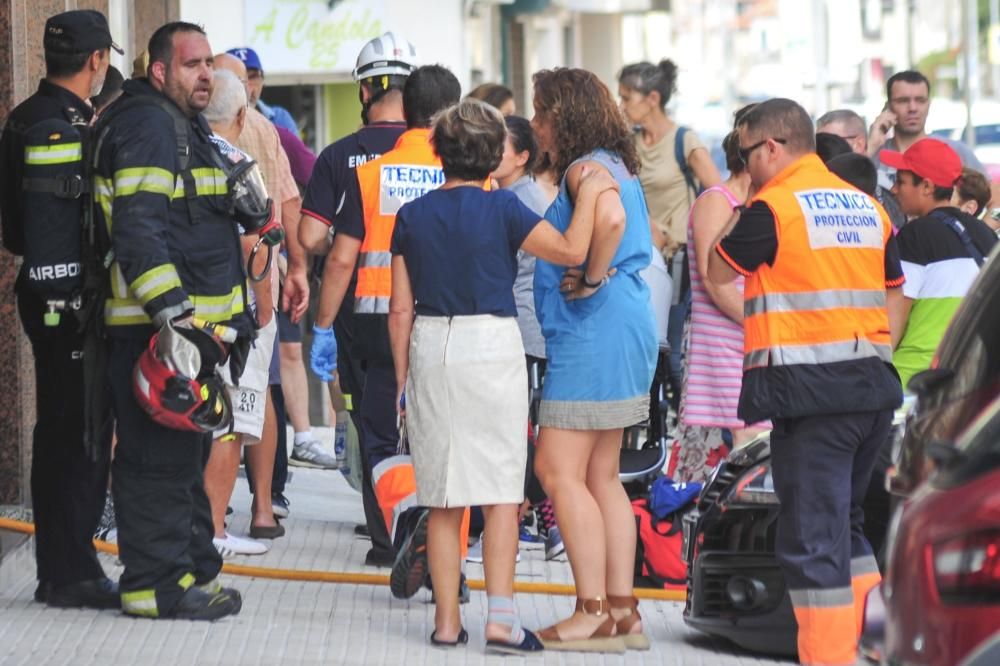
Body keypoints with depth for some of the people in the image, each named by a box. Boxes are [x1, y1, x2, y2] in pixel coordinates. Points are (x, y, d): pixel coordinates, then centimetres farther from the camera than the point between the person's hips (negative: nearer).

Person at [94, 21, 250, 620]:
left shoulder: (189, 128, 21)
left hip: (194, 322, 11)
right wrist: (173, 313, -27)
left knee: (188, 453, 16)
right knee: (161, 456, -8)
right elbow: (137, 228, -22)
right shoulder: (146, 124, -13)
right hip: (156, 325, -11)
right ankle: (157, 582, -6)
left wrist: (233, 319, 29)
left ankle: (193, 569, 25)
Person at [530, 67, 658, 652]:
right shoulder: (618, 166, 16)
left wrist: (592, 278, -21)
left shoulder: (586, 169, -13)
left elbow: (610, 217, -35)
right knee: (601, 476, 12)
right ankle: (623, 610, 13)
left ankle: (595, 615, -8)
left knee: (559, 471, -8)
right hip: (626, 328, 10)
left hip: (593, 331, -10)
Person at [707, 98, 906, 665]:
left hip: (810, 390, -7)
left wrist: (736, 217, 19)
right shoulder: (867, 207, 15)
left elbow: (717, 272, 6)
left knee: (814, 536, -5)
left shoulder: (772, 207, -7)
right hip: (873, 388, 8)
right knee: (846, 523, 19)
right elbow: (895, 294, 22)